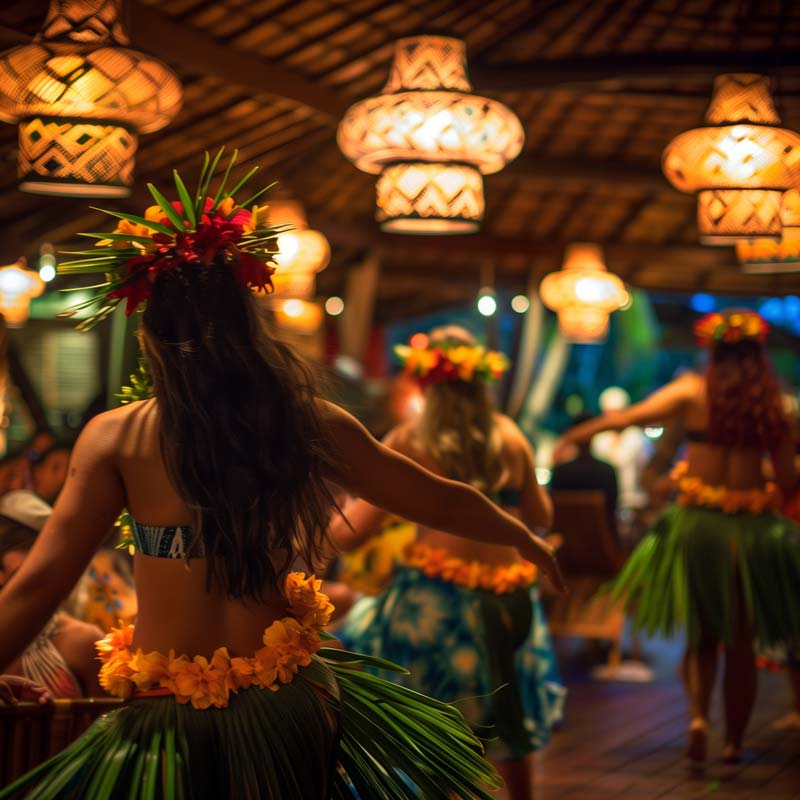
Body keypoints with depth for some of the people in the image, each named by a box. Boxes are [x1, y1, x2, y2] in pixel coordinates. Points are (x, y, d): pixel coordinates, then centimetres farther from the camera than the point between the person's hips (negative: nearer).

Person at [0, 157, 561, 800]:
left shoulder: (114, 439, -11)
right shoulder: (308, 422, -4)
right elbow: (442, 503, 7)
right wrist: (523, 535, 26)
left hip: (167, 722, -2)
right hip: (288, 712, 2)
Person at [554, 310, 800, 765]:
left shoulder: (693, 391, -3)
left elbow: (631, 417, -11)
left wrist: (576, 436, -2)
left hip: (698, 522, 0)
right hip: (752, 529, 0)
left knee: (702, 637, 14)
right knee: (742, 645, 15)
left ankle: (699, 714, -10)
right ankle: (735, 742, 21)